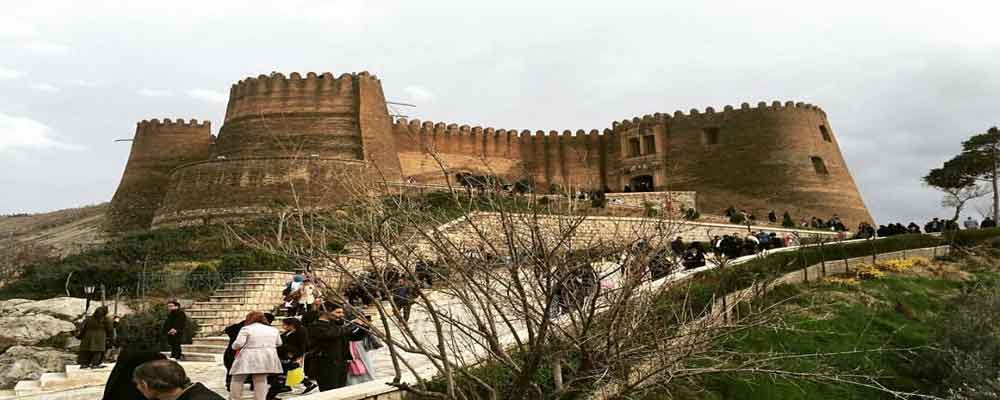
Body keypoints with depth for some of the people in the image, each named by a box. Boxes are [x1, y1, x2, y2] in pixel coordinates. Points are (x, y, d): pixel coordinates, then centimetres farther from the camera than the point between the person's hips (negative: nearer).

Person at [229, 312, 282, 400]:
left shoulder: (246, 329, -4)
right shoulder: (273, 330, 12)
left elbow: (238, 344, -11)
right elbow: (279, 343, 18)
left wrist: (235, 347, 10)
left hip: (249, 358, -4)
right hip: (267, 358, 5)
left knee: (237, 379, 8)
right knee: (261, 380, 10)